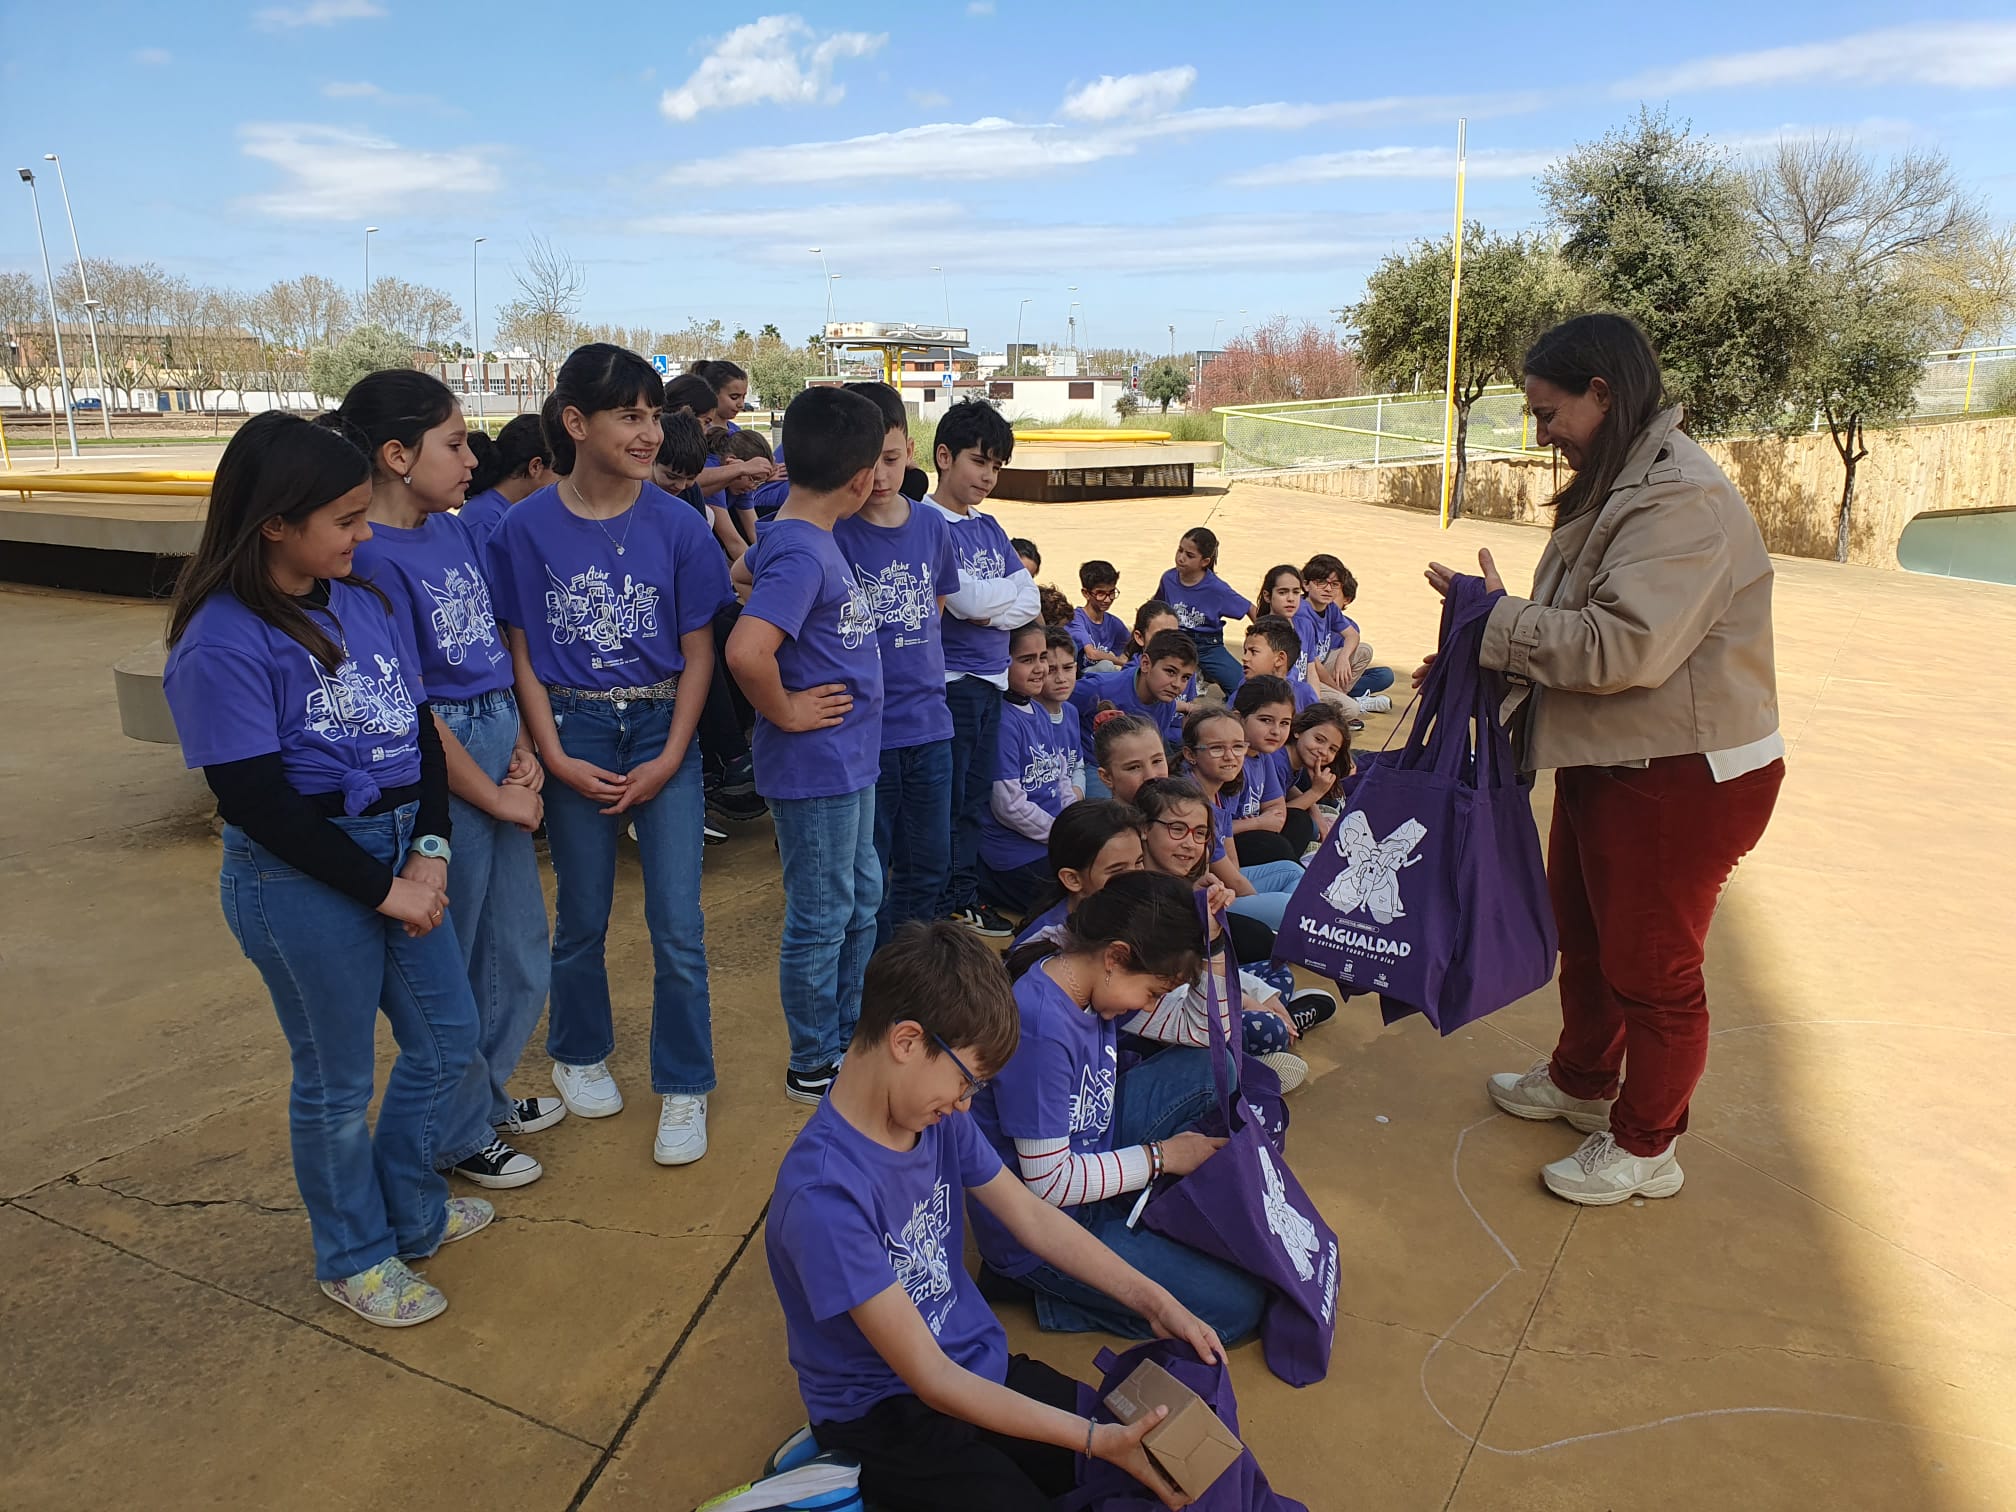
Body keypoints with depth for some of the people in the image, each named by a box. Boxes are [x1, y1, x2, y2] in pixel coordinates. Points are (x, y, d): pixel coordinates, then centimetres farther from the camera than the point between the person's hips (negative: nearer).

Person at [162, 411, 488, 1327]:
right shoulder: (221, 643, -18)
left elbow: (419, 729, 5)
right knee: (337, 1080, 10)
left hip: (398, 850, 7)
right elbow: (258, 801, -19)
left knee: (446, 1037, 17)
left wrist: (429, 852, -7)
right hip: (300, 880, -7)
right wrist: (382, 889, -15)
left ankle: (409, 1209, 41)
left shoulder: (363, 604, 2)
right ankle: (354, 1257, 35)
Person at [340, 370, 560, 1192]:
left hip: (500, 749, 8)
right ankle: (459, 1134, 29)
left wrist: (525, 748, -1)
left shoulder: (454, 531, 6)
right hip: (439, 766, -8)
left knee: (520, 955, 19)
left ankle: (486, 1093, 42)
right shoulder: (371, 558, -18)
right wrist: (495, 798, -10)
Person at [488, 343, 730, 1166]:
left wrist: (669, 759, -8)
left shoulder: (676, 525, -6)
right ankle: (579, 1053, 38)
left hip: (662, 726, 0)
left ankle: (683, 1087, 16)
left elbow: (698, 652, -2)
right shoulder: (527, 528, -5)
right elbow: (523, 654, 0)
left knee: (677, 925, -2)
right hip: (574, 729, 0)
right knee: (582, 913, 13)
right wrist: (556, 757, -8)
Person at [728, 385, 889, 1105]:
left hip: (848, 758, 10)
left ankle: (849, 1041, 37)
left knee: (861, 903, 21)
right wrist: (785, 711, -22)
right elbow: (746, 651, -37)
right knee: (820, 918, 6)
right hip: (813, 767, -10)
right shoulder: (800, 554, -24)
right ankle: (812, 1066, 24)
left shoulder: (811, 537, 6)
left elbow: (746, 571, 27)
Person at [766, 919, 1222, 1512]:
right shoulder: (825, 1195, -30)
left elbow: (1031, 1215, 5)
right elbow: (930, 1379, -26)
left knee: (1156, 1463, -3)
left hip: (980, 1364, 7)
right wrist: (1094, 1438, -25)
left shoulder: (940, 1117, -8)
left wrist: (1155, 1302, -1)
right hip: (884, 1411, -7)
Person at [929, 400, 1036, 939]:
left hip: (991, 677, 8)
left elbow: (1031, 601, 8)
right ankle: (940, 908, 12)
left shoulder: (989, 528, 14)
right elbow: (967, 600, -20)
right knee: (946, 800, 0)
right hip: (949, 681, -7)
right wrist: (1008, 589, -1)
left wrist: (991, 611, -11)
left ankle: (966, 896, 27)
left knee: (976, 796, 15)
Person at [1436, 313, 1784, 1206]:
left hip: (1682, 779, -10)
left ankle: (1644, 1147, 25)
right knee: (1584, 935, 23)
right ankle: (1582, 1083, 45)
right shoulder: (1616, 488, 11)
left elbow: (1622, 647, -31)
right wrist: (1484, 661, 3)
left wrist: (1495, 617, -21)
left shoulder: (1682, 500, -23)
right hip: (1606, 762, 10)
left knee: (1651, 965, 5)